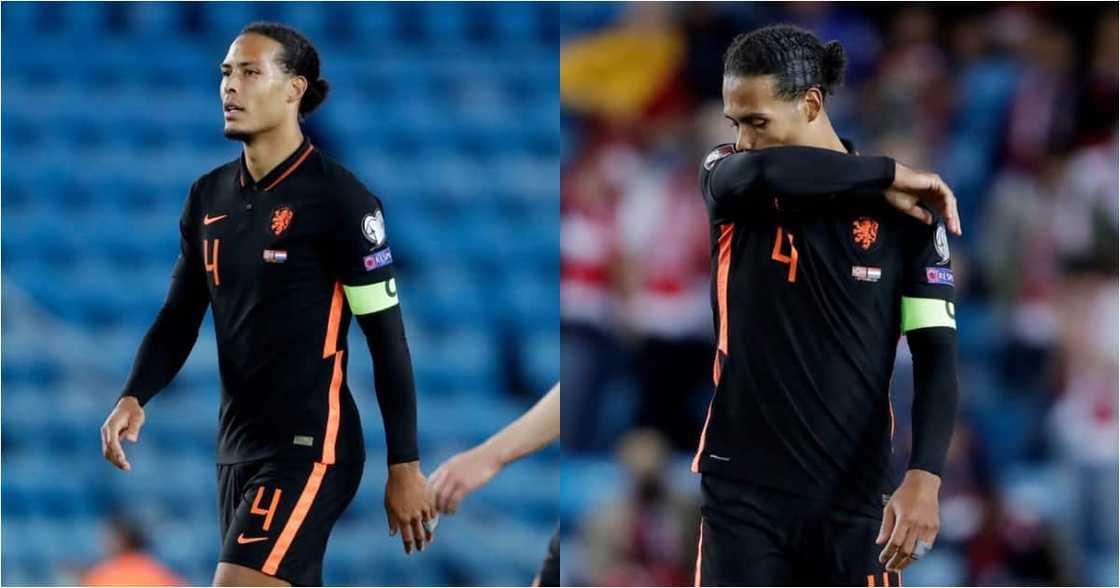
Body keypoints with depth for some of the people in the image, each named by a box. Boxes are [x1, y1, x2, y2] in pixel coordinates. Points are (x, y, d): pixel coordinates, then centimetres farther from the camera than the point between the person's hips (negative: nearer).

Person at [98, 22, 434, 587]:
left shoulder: (337, 198, -10)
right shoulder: (209, 196, 10)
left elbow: (386, 334, -9)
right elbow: (179, 315, 15)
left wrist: (404, 466, -10)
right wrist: (133, 398, -4)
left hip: (310, 449, -8)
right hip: (238, 445, 8)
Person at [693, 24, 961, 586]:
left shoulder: (904, 212, -1)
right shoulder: (727, 181, 1)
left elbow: (936, 354, -4)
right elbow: (757, 172, -24)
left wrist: (923, 478, -18)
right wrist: (887, 173, -13)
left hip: (853, 495, -1)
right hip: (742, 487, 1)